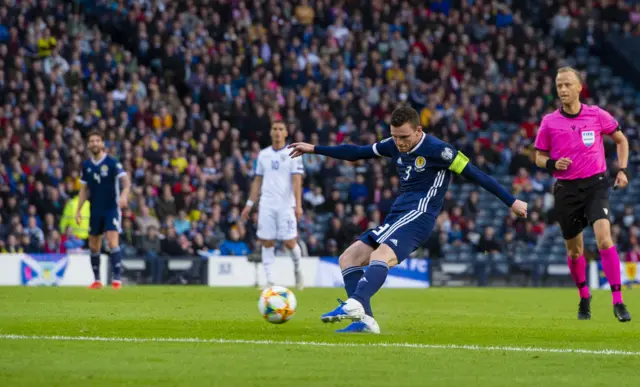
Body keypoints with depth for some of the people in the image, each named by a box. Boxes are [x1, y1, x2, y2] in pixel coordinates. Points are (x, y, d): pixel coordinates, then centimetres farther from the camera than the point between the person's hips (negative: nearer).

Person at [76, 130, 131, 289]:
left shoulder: (112, 162, -8)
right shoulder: (86, 166, 6)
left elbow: (125, 180, -17)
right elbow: (84, 189, 12)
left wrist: (124, 194, -37)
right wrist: (78, 210, 6)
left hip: (111, 209, -5)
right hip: (95, 211, 5)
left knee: (113, 242, -17)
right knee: (94, 246, 9)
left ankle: (117, 279, -16)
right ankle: (97, 280, 20)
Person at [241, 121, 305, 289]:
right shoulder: (263, 154, 12)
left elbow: (297, 181, -7)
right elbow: (257, 181, 17)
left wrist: (298, 204, -17)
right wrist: (249, 204, 13)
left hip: (286, 205, -3)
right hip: (267, 205, 3)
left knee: (289, 243, -6)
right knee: (267, 242, -2)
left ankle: (297, 269, 23)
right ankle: (269, 281, 1)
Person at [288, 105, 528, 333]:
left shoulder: (436, 150, -11)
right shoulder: (395, 146, 11)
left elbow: (475, 175, -8)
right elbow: (357, 153, 22)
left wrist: (511, 202, -7)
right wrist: (314, 149, 22)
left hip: (417, 218, -9)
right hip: (396, 217, 9)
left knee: (380, 256, -34)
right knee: (348, 259, 2)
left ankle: (355, 304, -58)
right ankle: (365, 319, -10)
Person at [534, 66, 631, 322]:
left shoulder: (597, 115, -1)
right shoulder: (549, 123, 0)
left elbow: (621, 139, 14)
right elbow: (539, 157, 9)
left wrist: (622, 170, 4)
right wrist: (552, 164, -12)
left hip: (595, 184, -2)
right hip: (566, 189, 2)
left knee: (604, 239, -21)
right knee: (574, 250, 9)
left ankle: (618, 302, -18)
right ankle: (584, 297, 34)